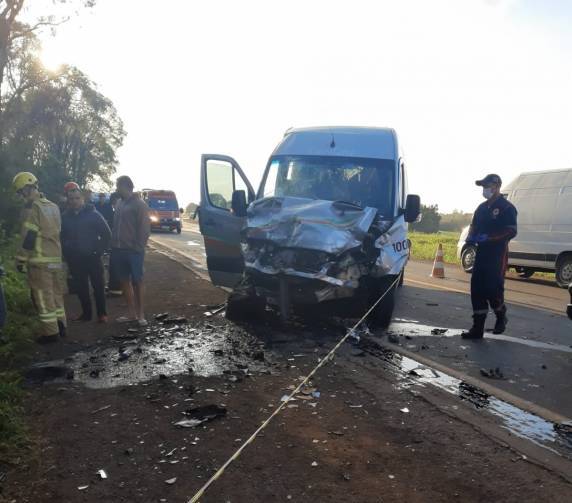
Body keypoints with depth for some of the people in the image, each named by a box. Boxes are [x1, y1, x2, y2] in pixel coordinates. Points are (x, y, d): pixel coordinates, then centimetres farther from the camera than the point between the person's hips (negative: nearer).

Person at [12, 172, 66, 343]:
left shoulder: (32, 207, -11)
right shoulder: (53, 206, 13)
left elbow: (28, 237, -13)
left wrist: (21, 259, -7)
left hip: (39, 260, -7)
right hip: (56, 258, 8)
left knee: (43, 296, -1)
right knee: (56, 293, 16)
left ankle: (50, 332, 2)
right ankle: (60, 326, 22)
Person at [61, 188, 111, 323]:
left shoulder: (92, 214, -4)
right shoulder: (65, 217, 5)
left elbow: (107, 233, -2)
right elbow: (61, 237, 16)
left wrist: (100, 250, -6)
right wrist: (66, 253, 6)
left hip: (92, 257, -3)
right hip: (74, 259, 3)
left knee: (98, 286, -1)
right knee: (80, 287, 8)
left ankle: (102, 313, 9)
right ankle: (86, 313, 20)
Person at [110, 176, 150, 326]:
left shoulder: (139, 204, -7)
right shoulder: (120, 204, 14)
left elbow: (144, 229, -11)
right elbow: (116, 226, 17)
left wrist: (138, 247, -15)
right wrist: (114, 245, 8)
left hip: (134, 251, -7)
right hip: (119, 250, 7)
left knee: (137, 281, 0)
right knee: (124, 281, 9)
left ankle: (140, 314, 7)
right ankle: (131, 313, 18)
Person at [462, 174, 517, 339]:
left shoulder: (506, 208, -7)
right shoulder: (482, 207, 16)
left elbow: (511, 232, -15)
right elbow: (474, 225, 24)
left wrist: (487, 237, -22)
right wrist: (471, 237, 1)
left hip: (497, 256, -7)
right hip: (481, 254, 7)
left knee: (493, 289, -7)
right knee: (477, 289, 2)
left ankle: (501, 318, 23)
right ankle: (477, 328, 7)